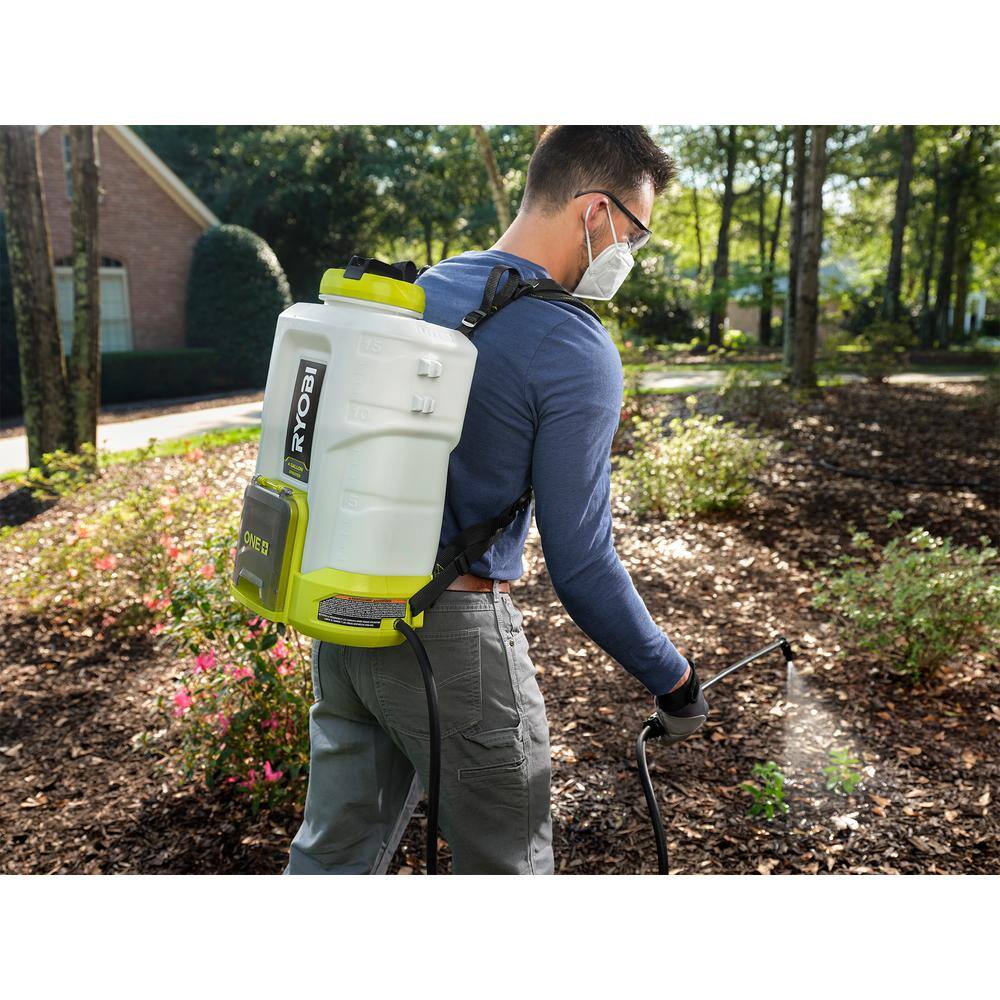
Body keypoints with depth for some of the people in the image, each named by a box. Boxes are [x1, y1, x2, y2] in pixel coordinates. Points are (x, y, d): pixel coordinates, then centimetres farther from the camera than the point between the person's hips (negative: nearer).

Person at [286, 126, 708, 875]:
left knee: (333, 853, 19)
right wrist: (676, 684, -3)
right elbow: (581, 566, -16)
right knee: (505, 865, 14)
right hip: (451, 636, -7)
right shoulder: (577, 351, -15)